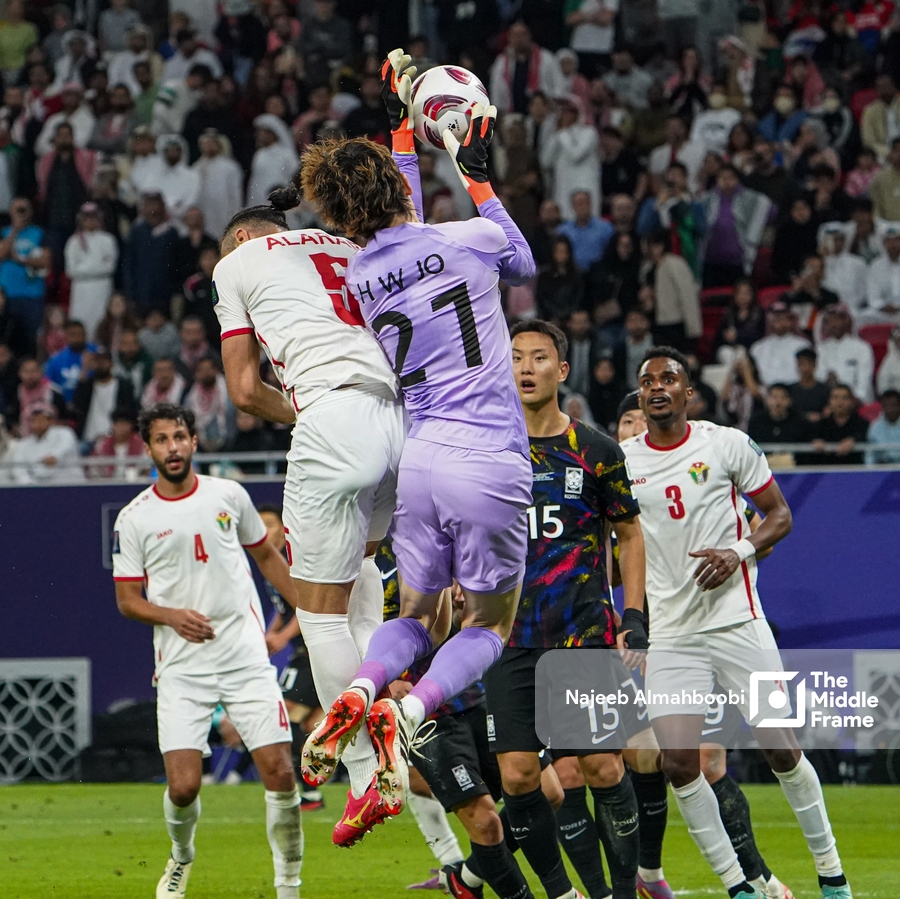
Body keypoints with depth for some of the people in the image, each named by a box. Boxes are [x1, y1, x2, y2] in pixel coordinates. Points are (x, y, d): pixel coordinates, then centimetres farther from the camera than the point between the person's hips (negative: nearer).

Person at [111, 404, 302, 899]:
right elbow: (127, 598, 6)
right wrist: (171, 616, -12)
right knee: (183, 787, -11)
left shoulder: (229, 495, 7)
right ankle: (181, 857, 23)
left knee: (279, 772, -10)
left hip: (246, 658, 1)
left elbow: (266, 556, 21)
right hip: (180, 668, -1)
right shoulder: (134, 518, 2)